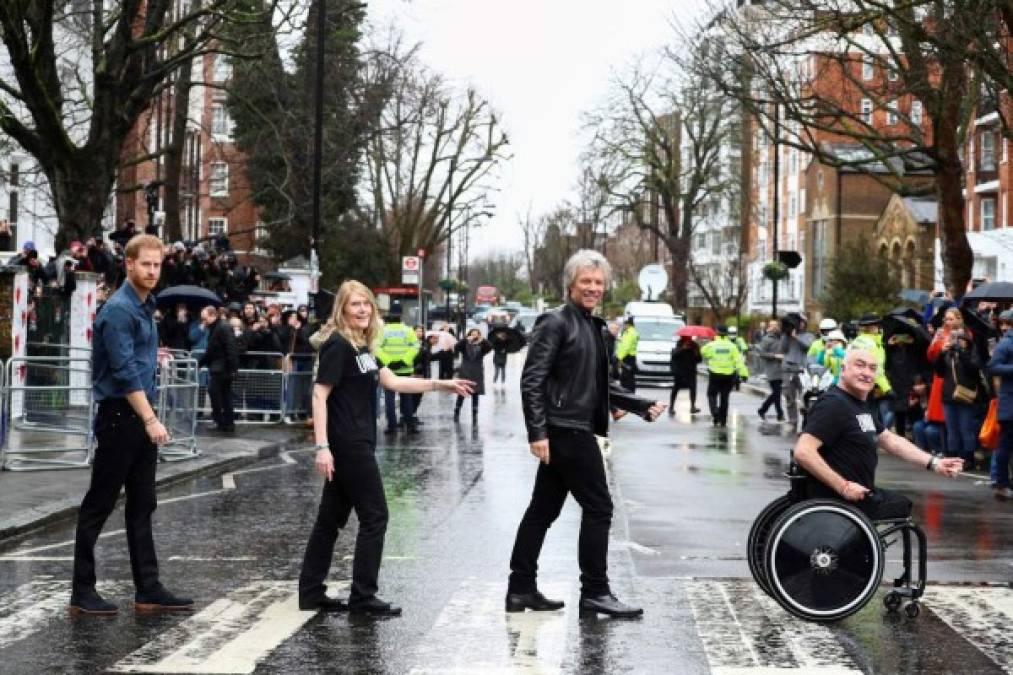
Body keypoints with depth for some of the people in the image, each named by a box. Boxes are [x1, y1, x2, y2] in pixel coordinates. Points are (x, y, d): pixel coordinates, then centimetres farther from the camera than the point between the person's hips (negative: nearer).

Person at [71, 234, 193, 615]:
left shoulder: (145, 307, 14)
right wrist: (150, 419, -23)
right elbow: (124, 371, -21)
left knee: (142, 506, 9)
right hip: (120, 416, -9)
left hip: (141, 416, 9)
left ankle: (148, 590, 13)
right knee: (99, 505, -2)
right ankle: (82, 593, 5)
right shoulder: (119, 310, -15)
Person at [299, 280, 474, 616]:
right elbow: (320, 395, -18)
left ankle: (311, 593, 17)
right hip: (347, 445, -9)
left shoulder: (361, 347, 13)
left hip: (355, 444, 9)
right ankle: (362, 597, 4)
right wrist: (322, 446, -24)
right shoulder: (337, 345, -14)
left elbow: (392, 381, 15)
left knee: (332, 518, 11)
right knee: (374, 516, -3)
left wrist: (440, 384, 12)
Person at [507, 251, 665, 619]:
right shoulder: (555, 322, -9)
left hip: (576, 431, 9)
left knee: (544, 510, 12)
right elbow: (532, 380, -15)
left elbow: (600, 385, 21)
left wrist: (643, 406, 12)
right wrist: (537, 432, -22)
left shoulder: (594, 326, 17)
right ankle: (595, 592, 3)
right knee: (598, 507, -5)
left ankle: (521, 589, 18)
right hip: (565, 431, -9)